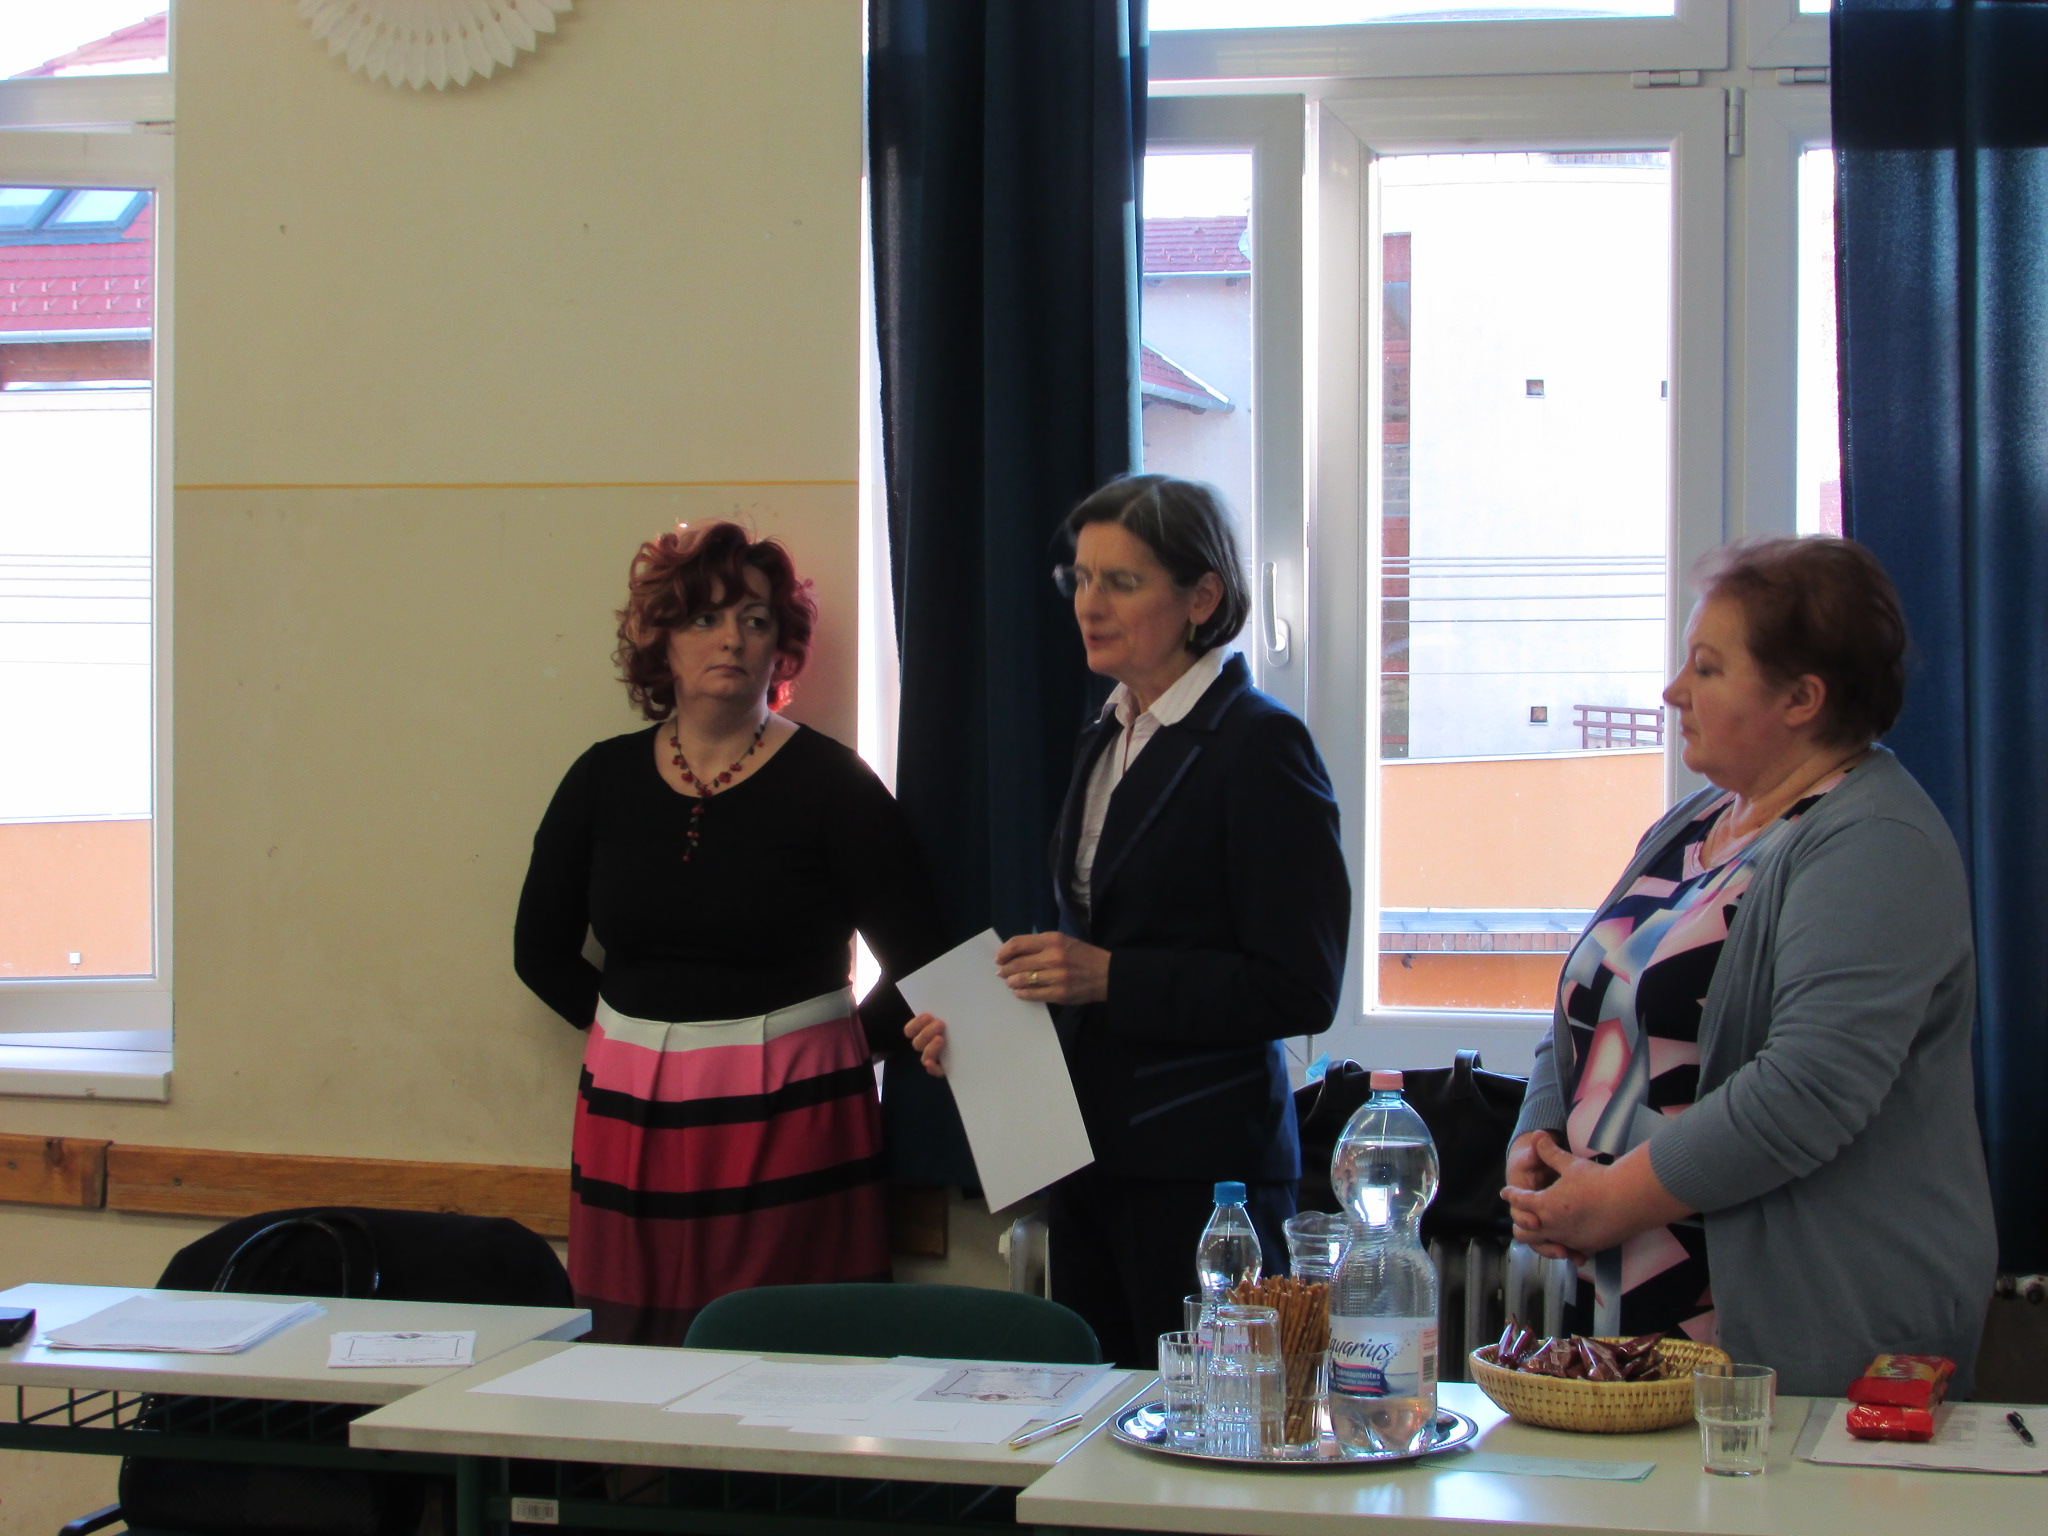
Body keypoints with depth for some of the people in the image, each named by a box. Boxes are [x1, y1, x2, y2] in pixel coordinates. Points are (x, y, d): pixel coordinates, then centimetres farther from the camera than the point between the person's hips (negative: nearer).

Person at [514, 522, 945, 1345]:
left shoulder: (828, 782, -3)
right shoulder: (604, 779, 8)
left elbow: (918, 966, -2)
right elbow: (541, 951, 18)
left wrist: (831, 1042, -1)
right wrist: (642, 1032, 11)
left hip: (788, 1124, -3)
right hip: (632, 1127, 4)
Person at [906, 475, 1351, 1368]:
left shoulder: (1259, 744, -11)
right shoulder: (1107, 741, 15)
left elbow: (1299, 990, -15)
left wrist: (1108, 976, -19)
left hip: (1202, 1170, -8)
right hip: (1093, 1157, 8)